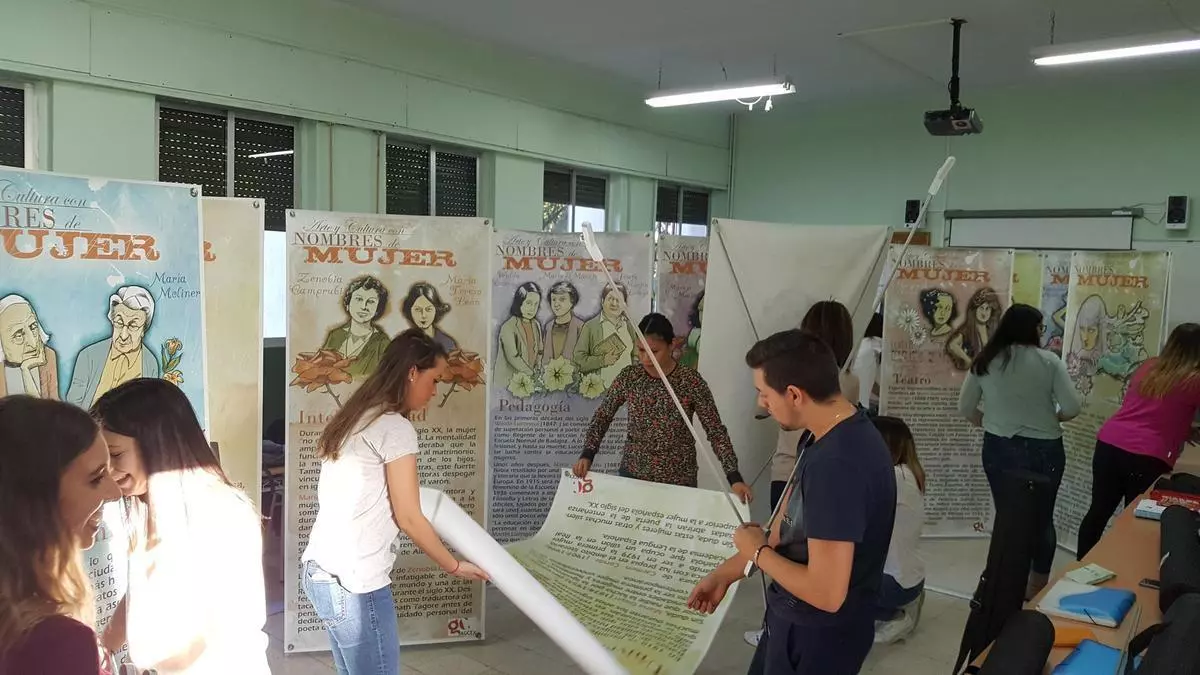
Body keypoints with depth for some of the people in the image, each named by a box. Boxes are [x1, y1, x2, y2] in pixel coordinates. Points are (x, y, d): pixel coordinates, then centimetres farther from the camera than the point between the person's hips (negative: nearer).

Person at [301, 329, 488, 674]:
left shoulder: (355, 418, 13)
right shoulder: (396, 428, -13)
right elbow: (409, 519, -11)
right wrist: (454, 566, 1)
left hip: (320, 571, 9)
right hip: (352, 582, -9)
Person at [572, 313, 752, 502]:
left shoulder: (691, 381, -13)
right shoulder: (628, 377, -5)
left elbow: (716, 432, -11)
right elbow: (602, 416, 5)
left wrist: (734, 477, -19)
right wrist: (587, 454, -9)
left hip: (678, 480, -2)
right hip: (633, 474, 2)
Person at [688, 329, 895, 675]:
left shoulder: (836, 465, -32)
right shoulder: (845, 433, 0)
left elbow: (826, 593, -31)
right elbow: (789, 526, 9)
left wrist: (757, 552, -16)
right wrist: (726, 572, 10)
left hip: (819, 635, -8)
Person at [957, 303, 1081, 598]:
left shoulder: (985, 361, -1)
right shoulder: (1049, 362, -8)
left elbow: (965, 408, 2)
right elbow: (1072, 407, -10)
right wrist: (1050, 418, 9)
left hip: (998, 448, 2)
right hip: (1043, 449, -2)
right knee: (1042, 519, 13)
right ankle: (1037, 589, 25)